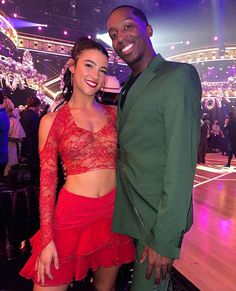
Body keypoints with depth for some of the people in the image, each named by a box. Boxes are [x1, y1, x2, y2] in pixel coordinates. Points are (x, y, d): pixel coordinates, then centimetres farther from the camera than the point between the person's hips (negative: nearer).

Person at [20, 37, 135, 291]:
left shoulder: (114, 114, 5)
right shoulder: (52, 121, -1)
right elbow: (47, 181, -3)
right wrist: (47, 240, -5)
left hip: (114, 211, 3)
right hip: (72, 213, -2)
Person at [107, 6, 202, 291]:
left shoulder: (179, 76, -15)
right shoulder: (127, 88, 11)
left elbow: (181, 162, -22)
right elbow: (126, 153, 10)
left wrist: (165, 240, -21)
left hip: (158, 218, -7)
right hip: (126, 211, 8)